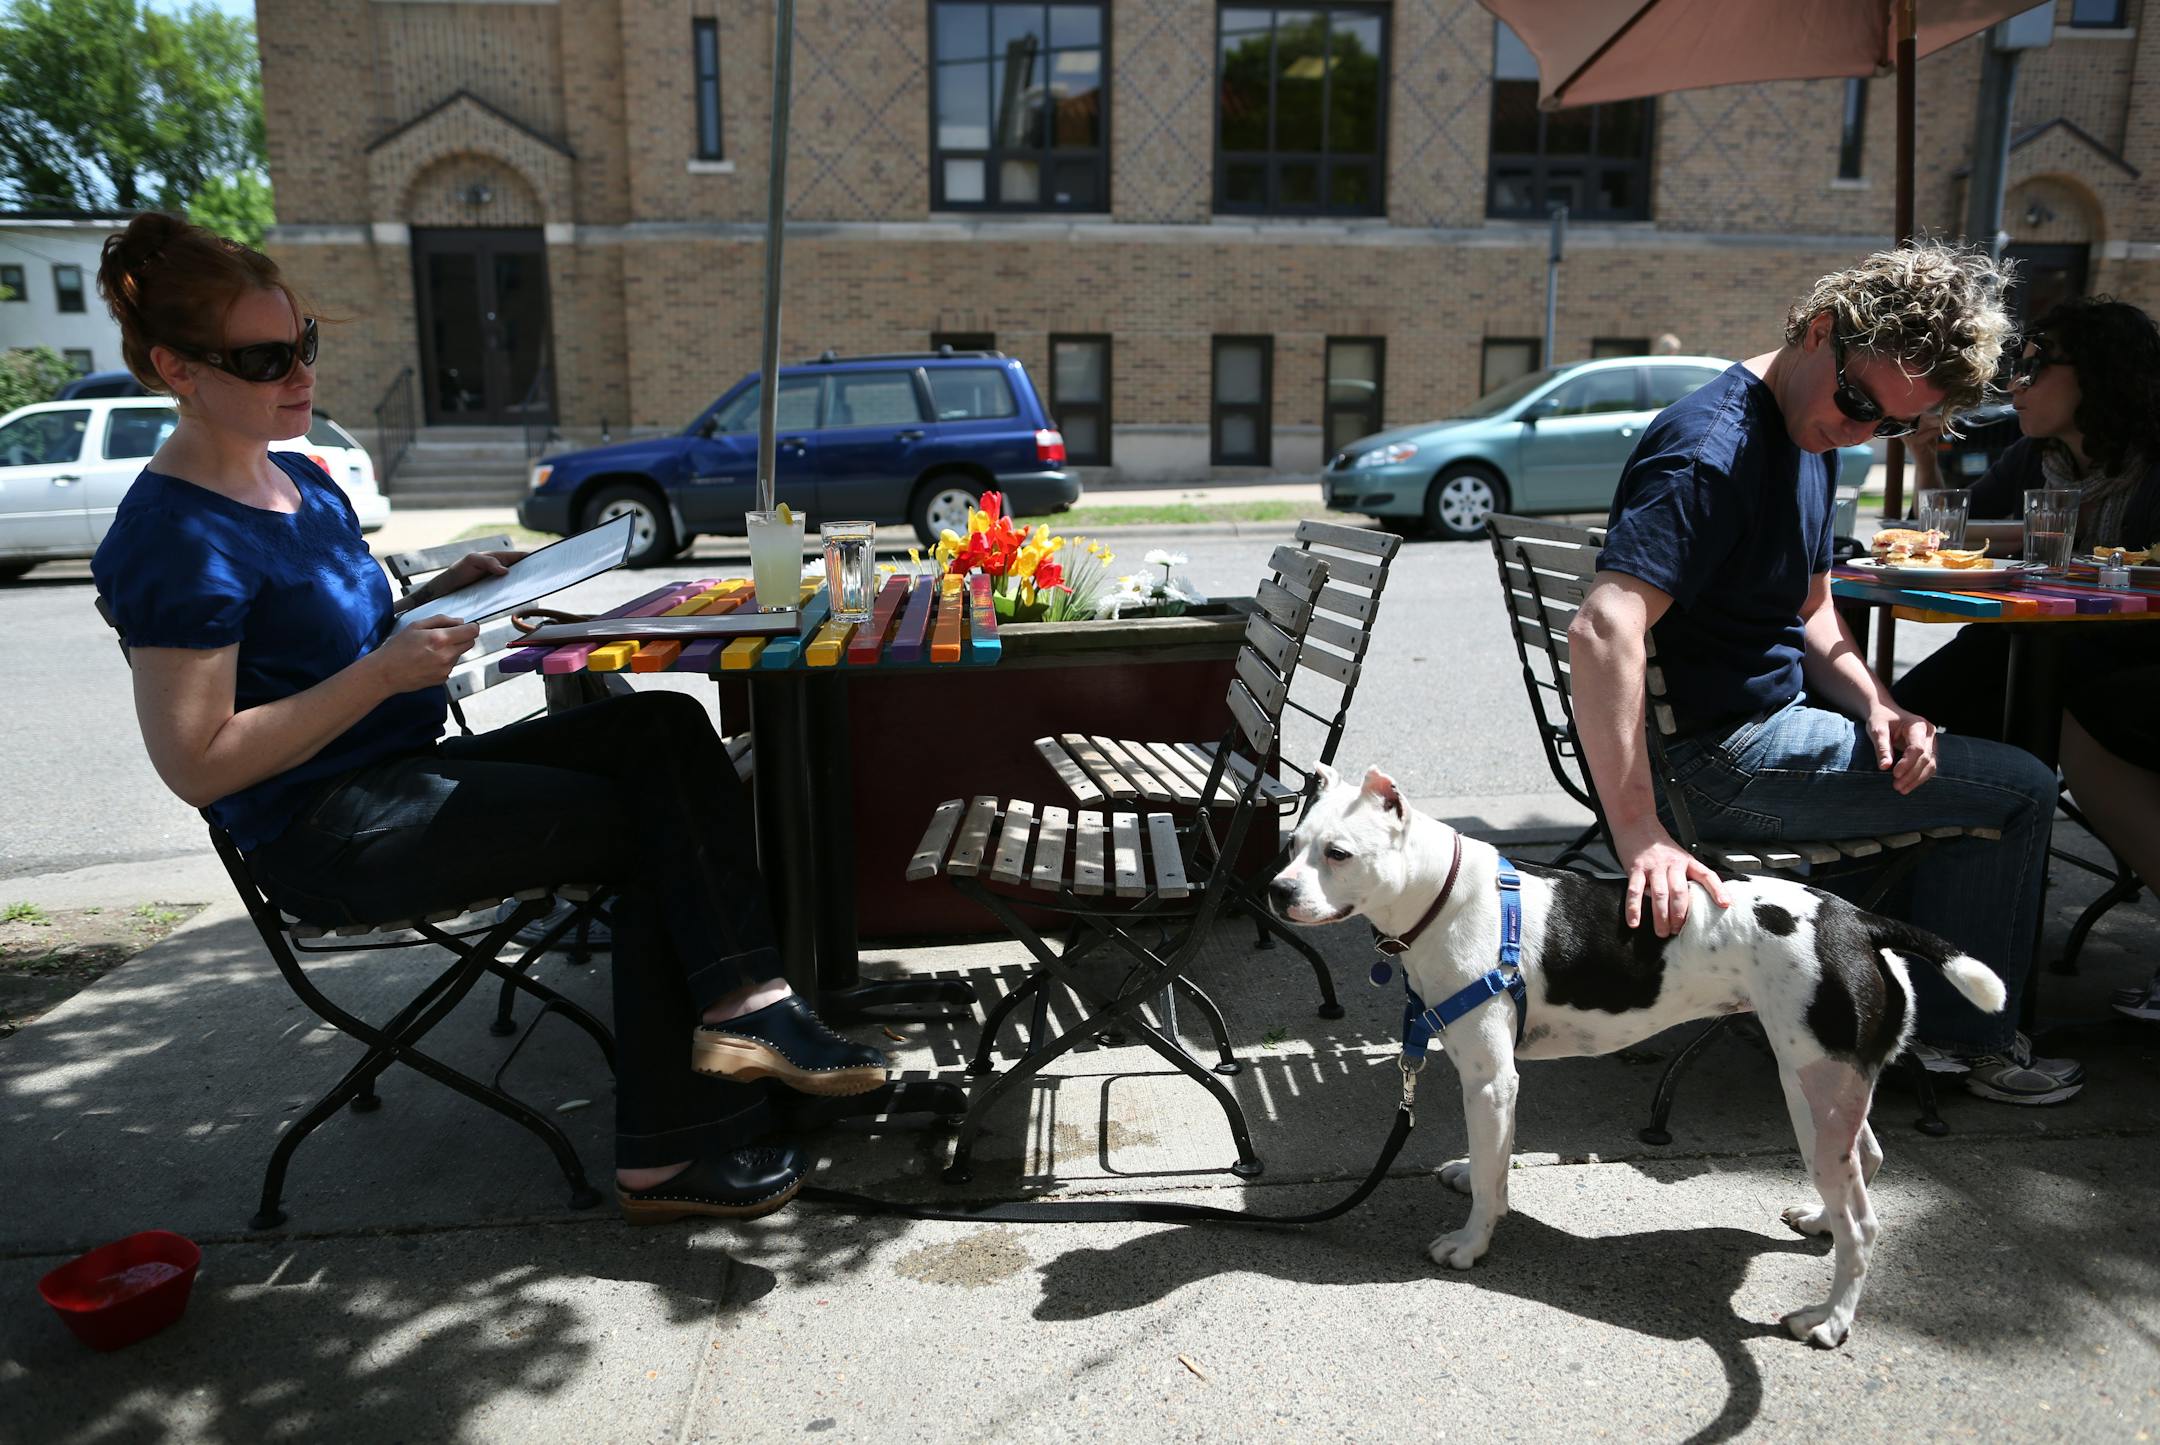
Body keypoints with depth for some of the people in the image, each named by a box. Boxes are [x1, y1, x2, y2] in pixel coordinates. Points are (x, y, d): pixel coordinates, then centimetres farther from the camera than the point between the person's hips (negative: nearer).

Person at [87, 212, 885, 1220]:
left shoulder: (302, 483, 14)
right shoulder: (176, 537, -16)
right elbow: (198, 766, -20)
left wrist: (440, 596, 5)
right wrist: (386, 670, -24)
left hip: (405, 775, 9)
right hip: (326, 839, -9)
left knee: (663, 728, -9)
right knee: (657, 828, -11)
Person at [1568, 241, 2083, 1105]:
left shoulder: (1811, 434, 8)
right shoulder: (1715, 449, -24)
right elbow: (1602, 630, -37)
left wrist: (1873, 705, -5)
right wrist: (1640, 835, -41)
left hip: (1769, 716, 10)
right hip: (1723, 758, -10)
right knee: (2021, 789, -2)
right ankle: (1969, 1040, 17)